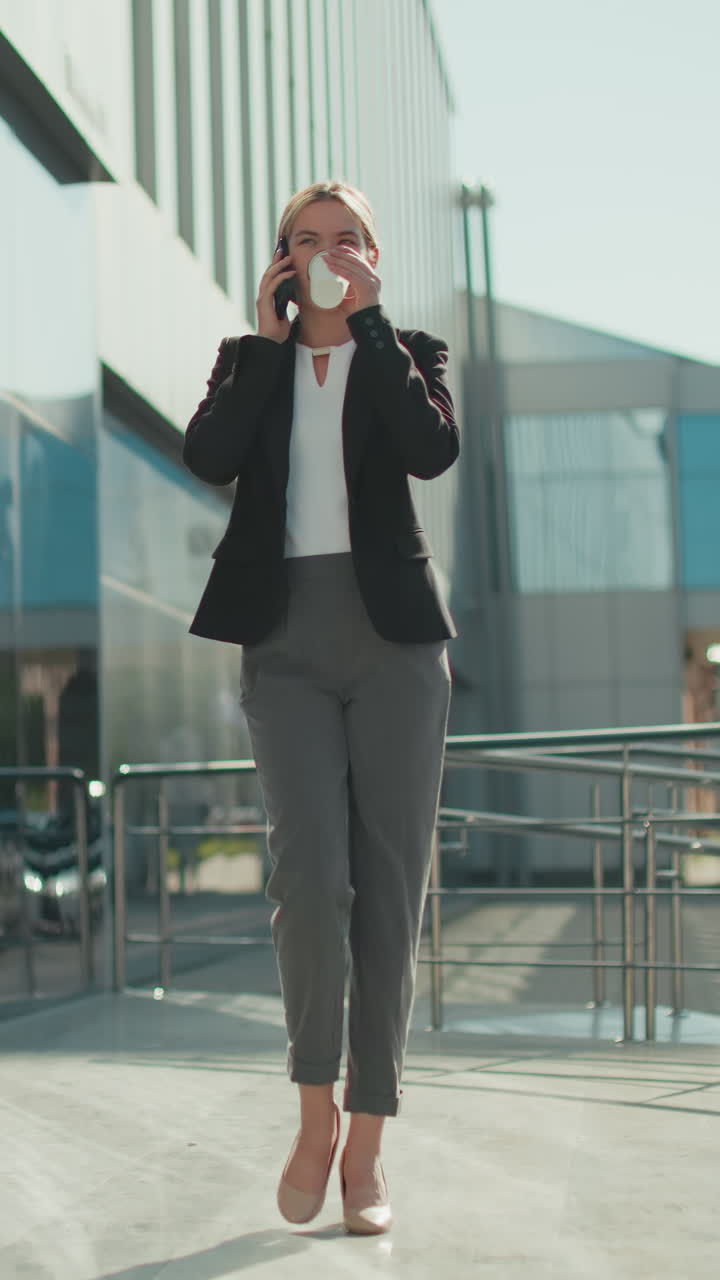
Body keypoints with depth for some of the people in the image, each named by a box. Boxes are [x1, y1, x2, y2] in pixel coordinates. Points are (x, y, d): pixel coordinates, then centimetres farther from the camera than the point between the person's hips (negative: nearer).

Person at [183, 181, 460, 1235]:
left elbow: (435, 449, -12)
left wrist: (366, 318, -9)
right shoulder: (250, 362, 14)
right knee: (312, 872, -16)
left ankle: (366, 1147, 7)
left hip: (395, 637, 0)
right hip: (287, 641, 0)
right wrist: (269, 332, -6)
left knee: (391, 885, -1)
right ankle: (316, 1114, 3)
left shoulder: (407, 352, 11)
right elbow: (209, 458, -8)